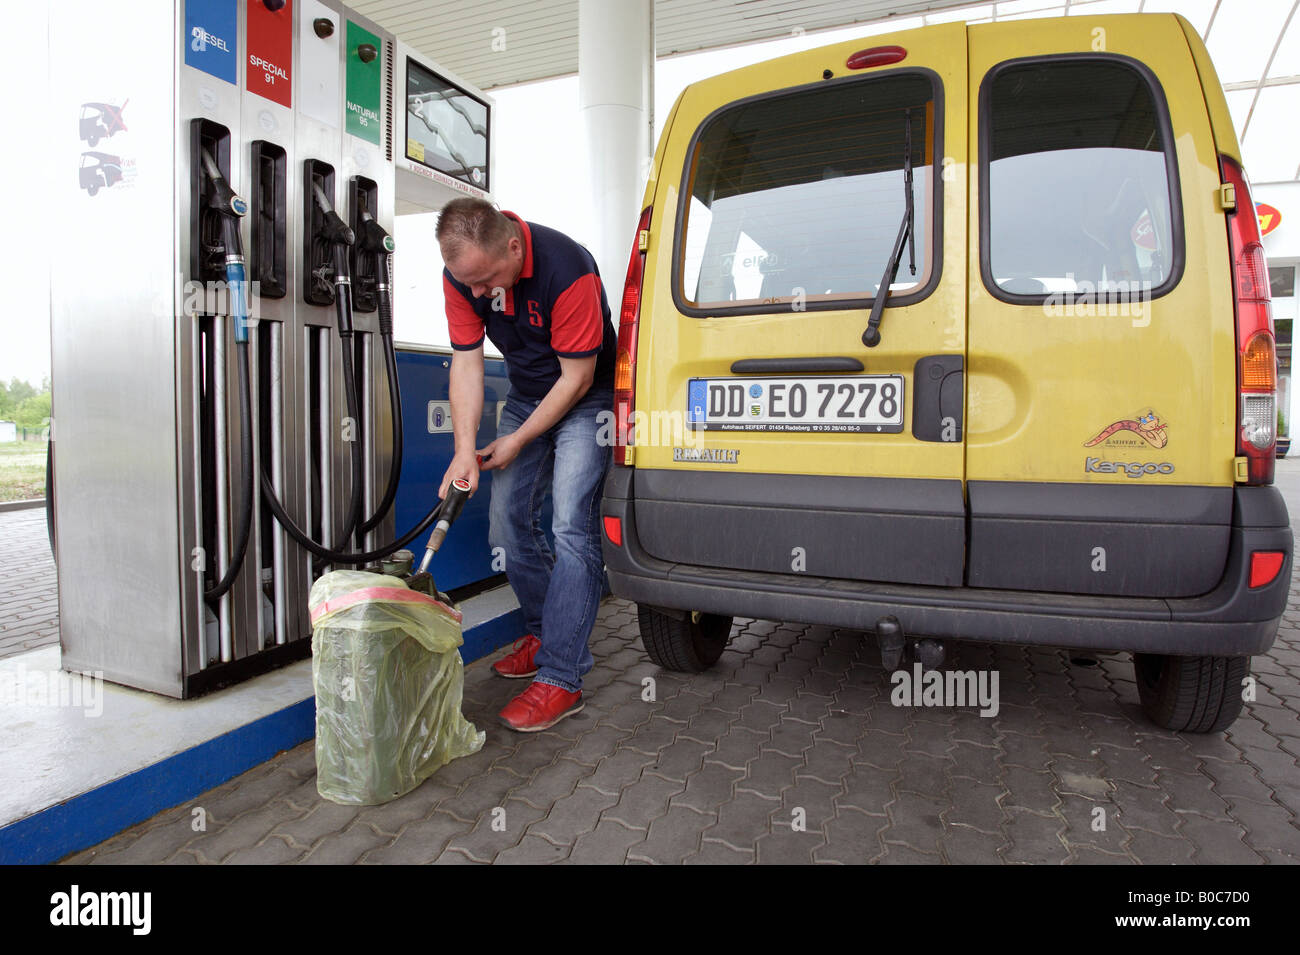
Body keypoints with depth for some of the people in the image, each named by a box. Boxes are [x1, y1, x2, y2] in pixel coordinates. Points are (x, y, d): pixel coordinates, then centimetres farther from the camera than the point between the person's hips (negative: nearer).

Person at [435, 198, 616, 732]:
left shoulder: (567, 271, -30)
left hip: (585, 401, -6)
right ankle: (546, 632, 23)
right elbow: (466, 362, -8)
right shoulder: (462, 275, -11)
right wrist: (465, 447, -19)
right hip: (525, 395, 6)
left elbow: (577, 376, -22)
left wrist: (517, 441, -15)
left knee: (571, 527, -16)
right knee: (507, 522, 4)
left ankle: (561, 678, -10)